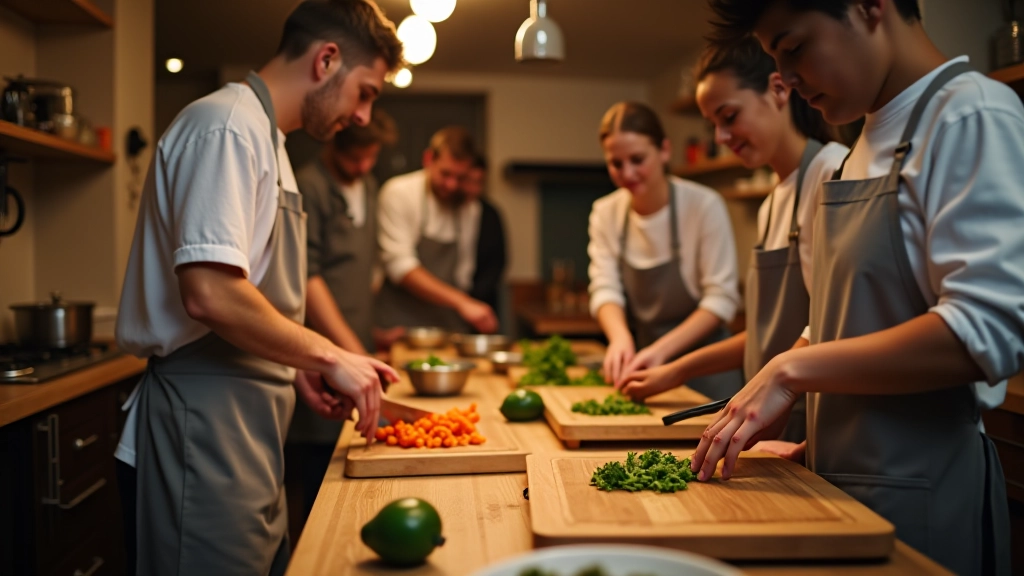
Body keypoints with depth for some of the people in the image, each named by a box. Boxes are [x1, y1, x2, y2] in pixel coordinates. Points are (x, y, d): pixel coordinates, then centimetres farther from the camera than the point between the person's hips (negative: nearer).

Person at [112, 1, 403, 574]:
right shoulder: (227, 125, -13)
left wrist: (302, 370, 11)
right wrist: (328, 357, -14)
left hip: (246, 430, 10)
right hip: (206, 426, -10)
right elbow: (209, 294, -24)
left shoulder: (264, 138, 19)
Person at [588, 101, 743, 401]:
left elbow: (721, 299, -16)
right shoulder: (605, 213, -1)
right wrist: (620, 336, -28)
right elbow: (605, 288, -7)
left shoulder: (704, 205, -14)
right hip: (646, 365, 4)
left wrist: (663, 348, -28)